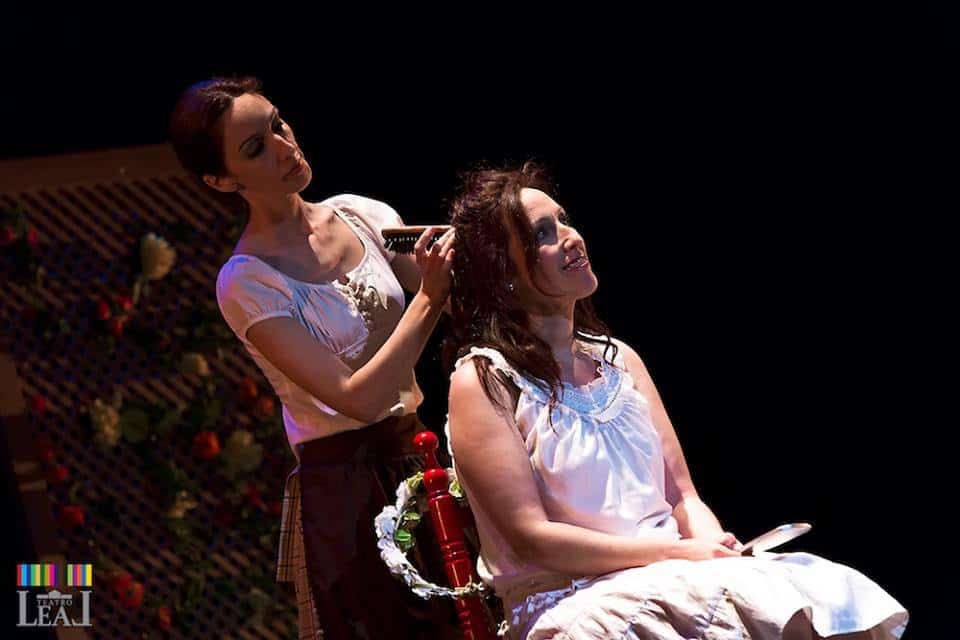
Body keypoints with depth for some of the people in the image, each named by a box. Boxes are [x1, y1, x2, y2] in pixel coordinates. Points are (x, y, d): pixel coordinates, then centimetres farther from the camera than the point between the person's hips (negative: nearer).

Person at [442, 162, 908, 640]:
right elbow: (530, 538, -11)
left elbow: (682, 496, 15)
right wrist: (678, 553, -14)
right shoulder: (483, 382, -3)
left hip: (669, 581, 6)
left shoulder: (619, 358, 18)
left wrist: (711, 547, -8)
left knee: (837, 597, -21)